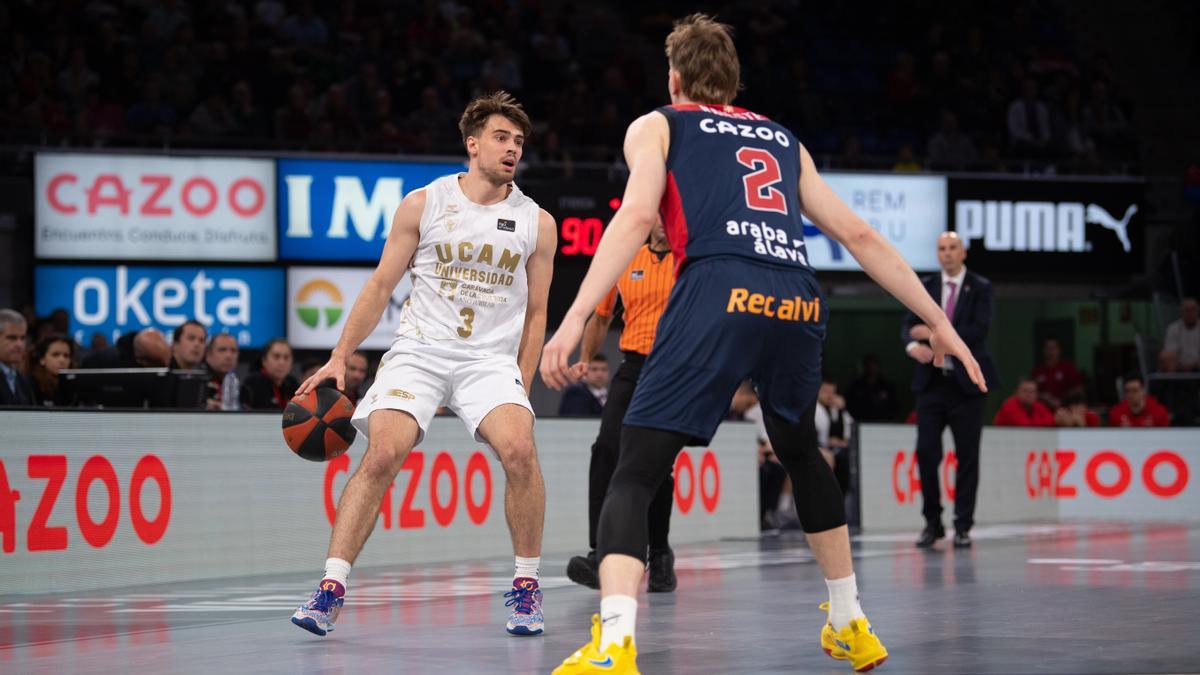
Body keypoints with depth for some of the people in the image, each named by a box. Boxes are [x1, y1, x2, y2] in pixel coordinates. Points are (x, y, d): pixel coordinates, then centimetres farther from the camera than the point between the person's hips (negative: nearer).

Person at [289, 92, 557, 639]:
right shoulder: (423, 204, 3)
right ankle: (331, 589, -16)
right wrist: (339, 358, 1)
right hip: (419, 351, 0)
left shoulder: (537, 223, 6)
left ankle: (525, 587, -8)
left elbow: (535, 313, 12)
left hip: (491, 358, 1)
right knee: (382, 454, -22)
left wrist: (520, 389, 5)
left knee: (519, 449, -25)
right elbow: (381, 286, 7)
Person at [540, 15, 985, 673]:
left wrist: (575, 318, -9)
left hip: (720, 295, -4)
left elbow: (636, 214, 0)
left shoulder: (656, 125, 20)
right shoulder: (784, 140, 32)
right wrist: (938, 322, 29)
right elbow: (860, 236, 26)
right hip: (799, 304, 4)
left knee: (634, 476, -2)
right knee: (801, 453, 31)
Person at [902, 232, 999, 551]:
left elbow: (979, 330, -12)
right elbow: (910, 326, 5)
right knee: (926, 452, -2)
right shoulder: (925, 287, 10)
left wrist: (934, 333, -14)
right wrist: (914, 345, -18)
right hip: (931, 381, 3)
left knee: (967, 456, 0)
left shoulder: (980, 288, 1)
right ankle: (932, 522, 10)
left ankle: (963, 526, 7)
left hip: (965, 381, -2)